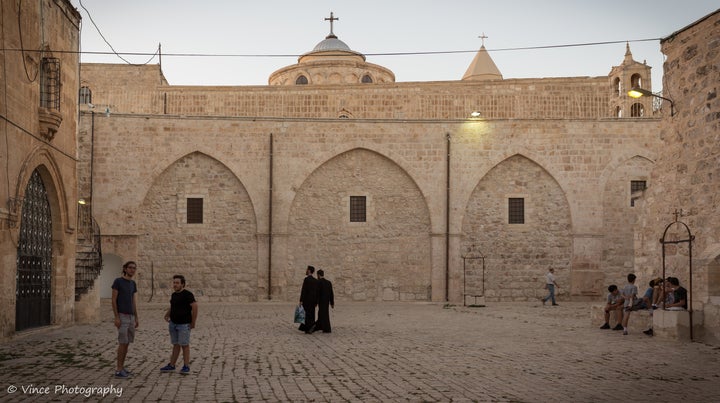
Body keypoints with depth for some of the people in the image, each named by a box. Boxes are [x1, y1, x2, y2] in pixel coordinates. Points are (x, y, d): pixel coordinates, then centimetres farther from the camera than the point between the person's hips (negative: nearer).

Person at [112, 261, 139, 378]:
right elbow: (113, 300, -12)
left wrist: (137, 318, 12)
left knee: (127, 343, 8)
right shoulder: (117, 281, -11)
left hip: (130, 317, 8)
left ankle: (121, 367, 17)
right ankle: (119, 370, -5)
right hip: (121, 317, -8)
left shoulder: (133, 283, 13)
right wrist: (116, 317, -19)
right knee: (123, 343, -10)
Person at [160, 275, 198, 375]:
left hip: (184, 324, -7)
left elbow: (195, 307, -17)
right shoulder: (174, 295, 10)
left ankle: (186, 367, 3)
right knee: (176, 345, 12)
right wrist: (167, 315, 9)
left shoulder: (187, 294, -12)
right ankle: (171, 365, 15)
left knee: (184, 345, -2)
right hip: (173, 324, 7)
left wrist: (193, 323, -15)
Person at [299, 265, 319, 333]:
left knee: (307, 314, -4)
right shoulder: (315, 280, 11)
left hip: (306, 300, -7)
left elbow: (303, 290, -16)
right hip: (313, 300, 7)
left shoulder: (306, 279, -11)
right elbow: (317, 292, 13)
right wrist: (316, 301, 17)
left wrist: (301, 300, -16)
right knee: (311, 314, 7)